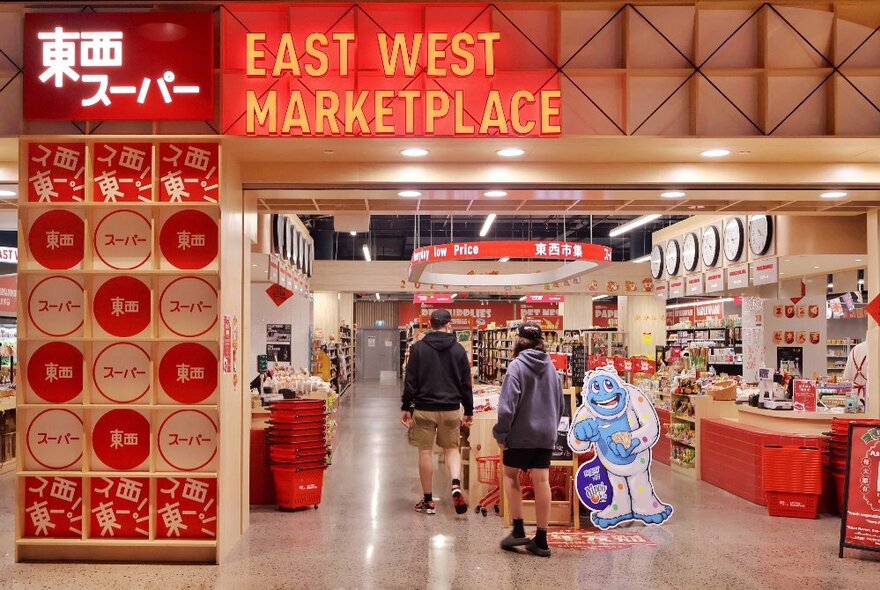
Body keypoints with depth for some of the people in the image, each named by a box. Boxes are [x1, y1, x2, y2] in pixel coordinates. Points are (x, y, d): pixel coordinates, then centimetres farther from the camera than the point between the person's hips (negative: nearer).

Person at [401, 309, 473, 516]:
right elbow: (466, 383, 4)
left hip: (424, 408, -1)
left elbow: (410, 381, -4)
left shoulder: (418, 348, -3)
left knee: (425, 452, 7)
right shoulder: (458, 349, 1)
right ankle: (456, 485, -9)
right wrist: (469, 411, 12)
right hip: (451, 408, 1)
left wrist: (406, 407, 4)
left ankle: (428, 501, 12)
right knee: (452, 448, 15)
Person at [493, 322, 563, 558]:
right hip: (546, 435, 5)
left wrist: (501, 434, -9)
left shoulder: (517, 366, -12)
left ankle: (518, 530, 8)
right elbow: (560, 403, 15)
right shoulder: (550, 366, 7)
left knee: (510, 475, 13)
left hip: (521, 434, -5)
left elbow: (507, 405, -18)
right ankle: (541, 540, 12)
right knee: (541, 481, 7)